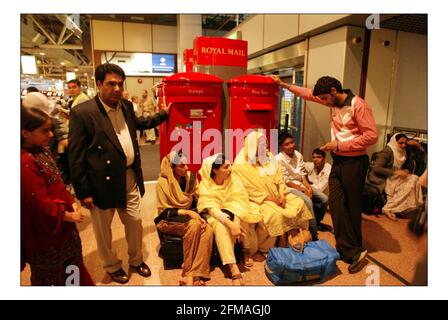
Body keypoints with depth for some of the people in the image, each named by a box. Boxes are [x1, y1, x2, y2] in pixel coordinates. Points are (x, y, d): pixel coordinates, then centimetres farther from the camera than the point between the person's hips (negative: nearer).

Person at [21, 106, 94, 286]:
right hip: (45, 228, -8)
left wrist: (72, 203, -2)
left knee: (72, 262, 25)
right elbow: (41, 204, -25)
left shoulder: (42, 151, 1)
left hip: (61, 221, 8)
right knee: (51, 273, 17)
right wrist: (69, 216, -13)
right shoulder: (25, 163, -27)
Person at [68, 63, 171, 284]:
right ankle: (112, 266, 41)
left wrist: (163, 115, 25)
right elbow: (75, 157, -14)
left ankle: (136, 260, 42)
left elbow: (139, 123, 28)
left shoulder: (126, 106, 4)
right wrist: (83, 192, -13)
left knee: (135, 221, 18)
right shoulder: (82, 113, -16)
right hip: (102, 182, -5)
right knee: (103, 229, 15)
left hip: (129, 178, 6)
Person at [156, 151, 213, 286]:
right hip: (169, 220, -4)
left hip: (190, 216, 4)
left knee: (208, 230, -28)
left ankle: (193, 275, -28)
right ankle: (188, 271, -22)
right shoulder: (163, 182, -14)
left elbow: (197, 201, 7)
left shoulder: (190, 177, 0)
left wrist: (199, 216, -11)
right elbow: (164, 211, -13)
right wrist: (186, 212, -23)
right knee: (193, 225, -35)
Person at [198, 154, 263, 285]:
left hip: (235, 214, 2)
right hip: (217, 216, -2)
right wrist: (230, 224, -41)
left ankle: (248, 251, 0)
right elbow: (212, 208, -25)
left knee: (245, 221, -30)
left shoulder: (233, 180, -10)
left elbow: (240, 202, -17)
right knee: (220, 226, -35)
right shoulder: (205, 185, -16)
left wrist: (236, 222, -36)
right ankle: (234, 269, -38)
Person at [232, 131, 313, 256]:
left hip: (277, 195, 7)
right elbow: (250, 190, -16)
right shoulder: (242, 164, -12)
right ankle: (264, 249, -11)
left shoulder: (270, 157, 7)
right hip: (257, 199, -6)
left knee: (299, 204, -9)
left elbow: (279, 179, 5)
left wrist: (282, 195, -10)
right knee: (274, 214, -31)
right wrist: (269, 198, -19)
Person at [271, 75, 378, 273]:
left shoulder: (358, 105, -14)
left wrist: (339, 145, -17)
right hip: (338, 161, 7)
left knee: (352, 207, 5)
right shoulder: (334, 102, 8)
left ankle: (353, 249, 22)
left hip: (354, 162, -7)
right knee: (336, 204, 0)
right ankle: (352, 251, 7)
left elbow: (371, 136, -18)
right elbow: (309, 94, 17)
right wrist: (284, 84, 17)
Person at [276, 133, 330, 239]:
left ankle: (316, 222, 25)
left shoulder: (298, 155, 3)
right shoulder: (279, 159, -16)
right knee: (308, 201, -30)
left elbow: (303, 174, 5)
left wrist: (308, 187, -13)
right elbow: (285, 181, -16)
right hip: (289, 187, -7)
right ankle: (313, 236, -17)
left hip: (301, 184, 7)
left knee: (324, 199, -4)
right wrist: (303, 190, -17)